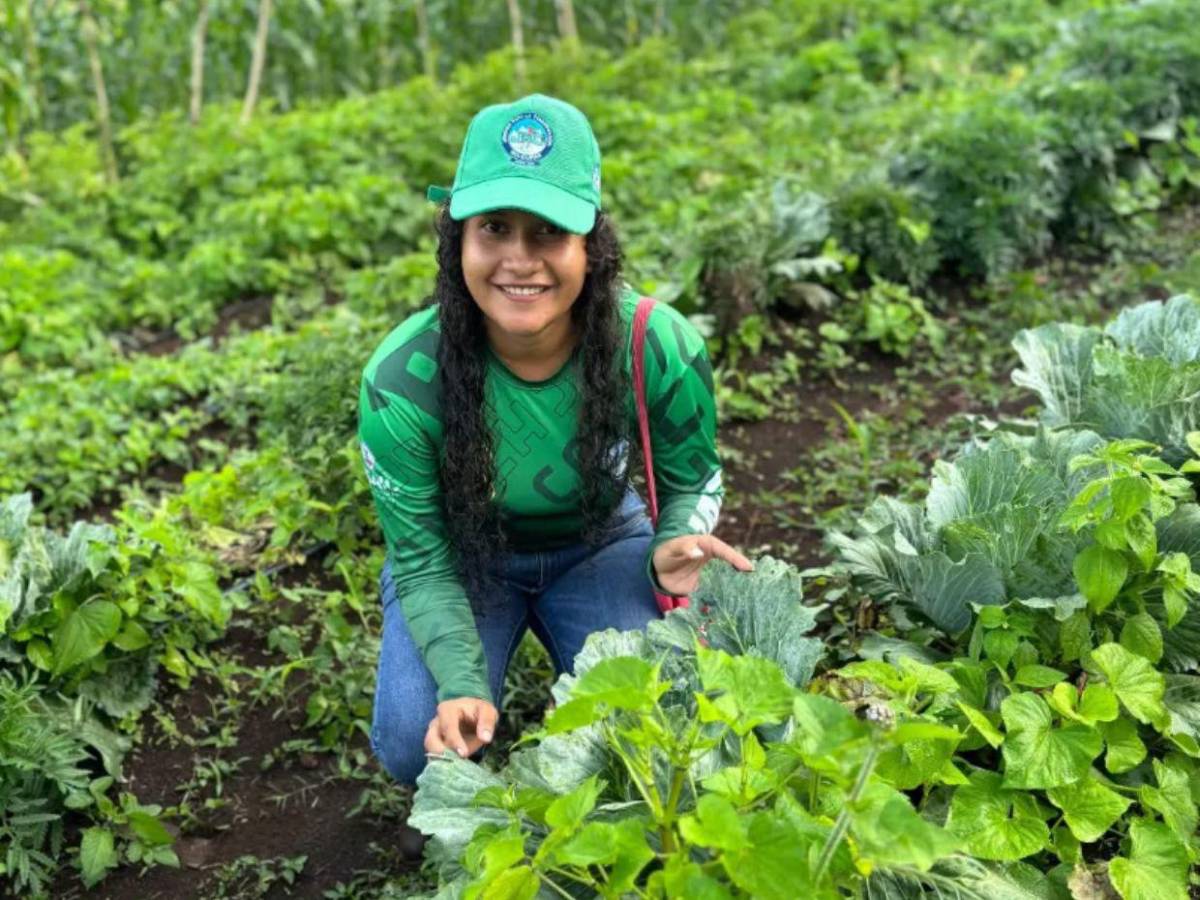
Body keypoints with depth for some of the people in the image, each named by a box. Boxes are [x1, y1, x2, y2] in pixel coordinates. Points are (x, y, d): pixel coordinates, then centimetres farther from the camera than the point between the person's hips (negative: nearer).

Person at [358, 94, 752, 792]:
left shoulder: (663, 348, -28)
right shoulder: (401, 382, -30)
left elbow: (693, 484, -9)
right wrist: (461, 686, -35)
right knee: (418, 744, -20)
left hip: (600, 543, 1)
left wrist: (674, 549, -33)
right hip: (465, 554, 0)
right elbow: (424, 563, -19)